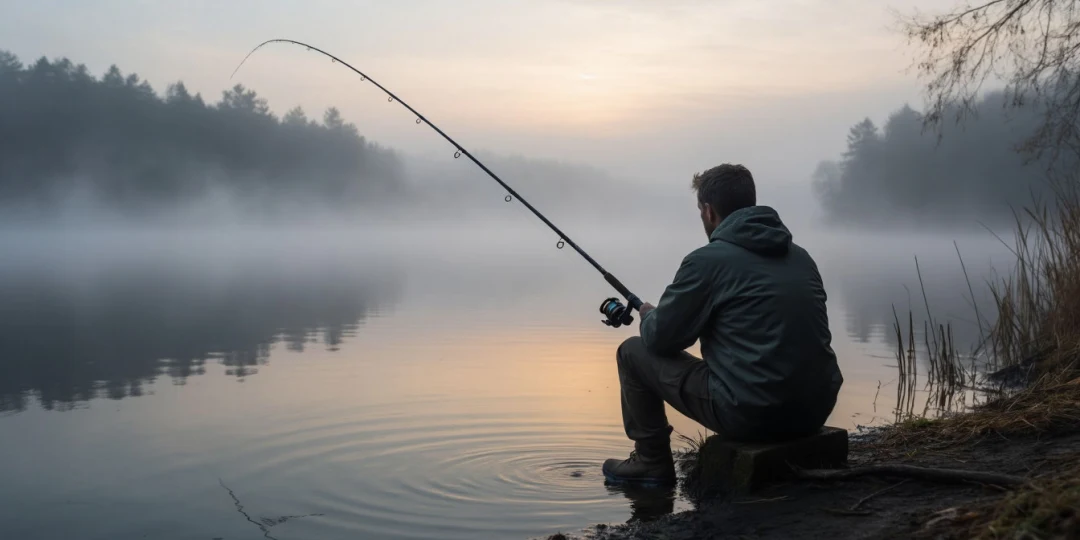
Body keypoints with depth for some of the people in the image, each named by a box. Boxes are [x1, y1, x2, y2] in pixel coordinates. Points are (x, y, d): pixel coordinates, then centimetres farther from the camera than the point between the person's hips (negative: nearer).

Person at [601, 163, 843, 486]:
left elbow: (660, 339, -1)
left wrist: (648, 316, 22)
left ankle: (652, 462, 22)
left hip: (751, 414, -7)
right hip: (815, 411, 7)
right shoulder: (801, 256, 11)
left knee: (633, 352, 11)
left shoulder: (708, 259, -9)